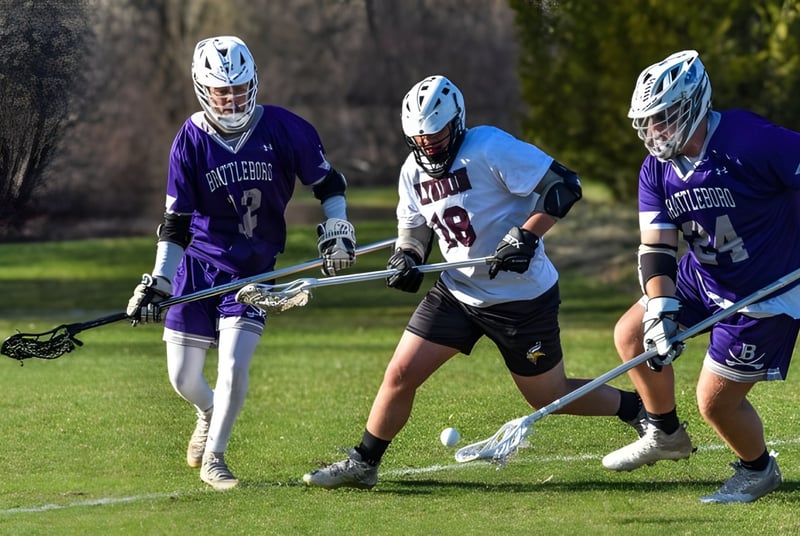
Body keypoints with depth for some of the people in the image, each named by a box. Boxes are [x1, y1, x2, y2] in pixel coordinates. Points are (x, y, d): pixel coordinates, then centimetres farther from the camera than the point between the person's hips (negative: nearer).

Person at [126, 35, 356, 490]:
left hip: (253, 269, -1)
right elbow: (176, 223, -4)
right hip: (197, 265, 1)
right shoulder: (192, 141, -8)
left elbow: (328, 183, 6)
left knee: (233, 368, -16)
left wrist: (337, 231, -4)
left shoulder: (285, 129, -9)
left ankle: (213, 458, 6)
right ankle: (210, 413, 40)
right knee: (184, 379, 3)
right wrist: (158, 283, -8)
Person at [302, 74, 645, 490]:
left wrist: (526, 236, -27)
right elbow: (413, 233, 16)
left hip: (522, 296, -6)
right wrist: (405, 260, -7)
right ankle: (363, 464, 13)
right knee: (400, 374, -3)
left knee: (549, 398, 6)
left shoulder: (490, 148, -19)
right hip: (457, 292, 6)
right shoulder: (414, 171, 2)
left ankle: (637, 409, 28)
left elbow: (565, 185, -20)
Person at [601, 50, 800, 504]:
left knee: (716, 401, -5)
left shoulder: (753, 142, -29)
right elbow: (657, 248, -11)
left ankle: (758, 470, 25)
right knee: (632, 335, 10)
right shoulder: (658, 169, -7)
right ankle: (666, 435, 32)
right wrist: (661, 314, -25)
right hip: (702, 276, 7)